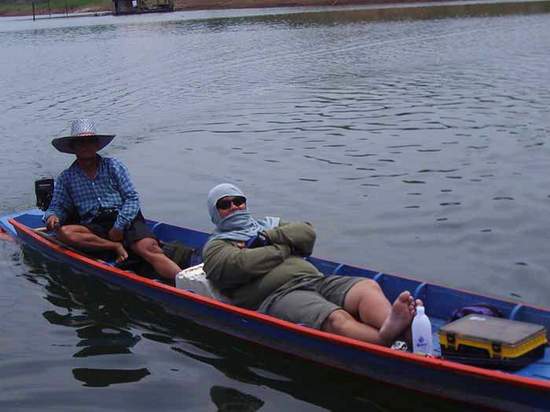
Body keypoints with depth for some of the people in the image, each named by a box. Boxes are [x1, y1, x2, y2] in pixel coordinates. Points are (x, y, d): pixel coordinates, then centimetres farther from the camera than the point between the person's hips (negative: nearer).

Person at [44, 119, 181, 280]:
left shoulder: (113, 166, 9)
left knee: (149, 248, -30)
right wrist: (52, 216, -10)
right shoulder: (66, 178, 14)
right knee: (63, 232, -29)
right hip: (94, 229, 2)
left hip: (124, 220, -2)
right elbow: (58, 206, 16)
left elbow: (132, 198, 4)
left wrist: (119, 226, -10)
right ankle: (116, 247, -22)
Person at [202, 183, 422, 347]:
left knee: (368, 287, -27)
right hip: (276, 296, -5)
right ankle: (386, 342, -62)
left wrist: (268, 237, 4)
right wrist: (285, 246, 6)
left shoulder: (268, 224, 36)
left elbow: (307, 233, 16)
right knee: (337, 319, -36)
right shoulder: (216, 246, 19)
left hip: (315, 279, 5)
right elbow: (241, 264, -6)